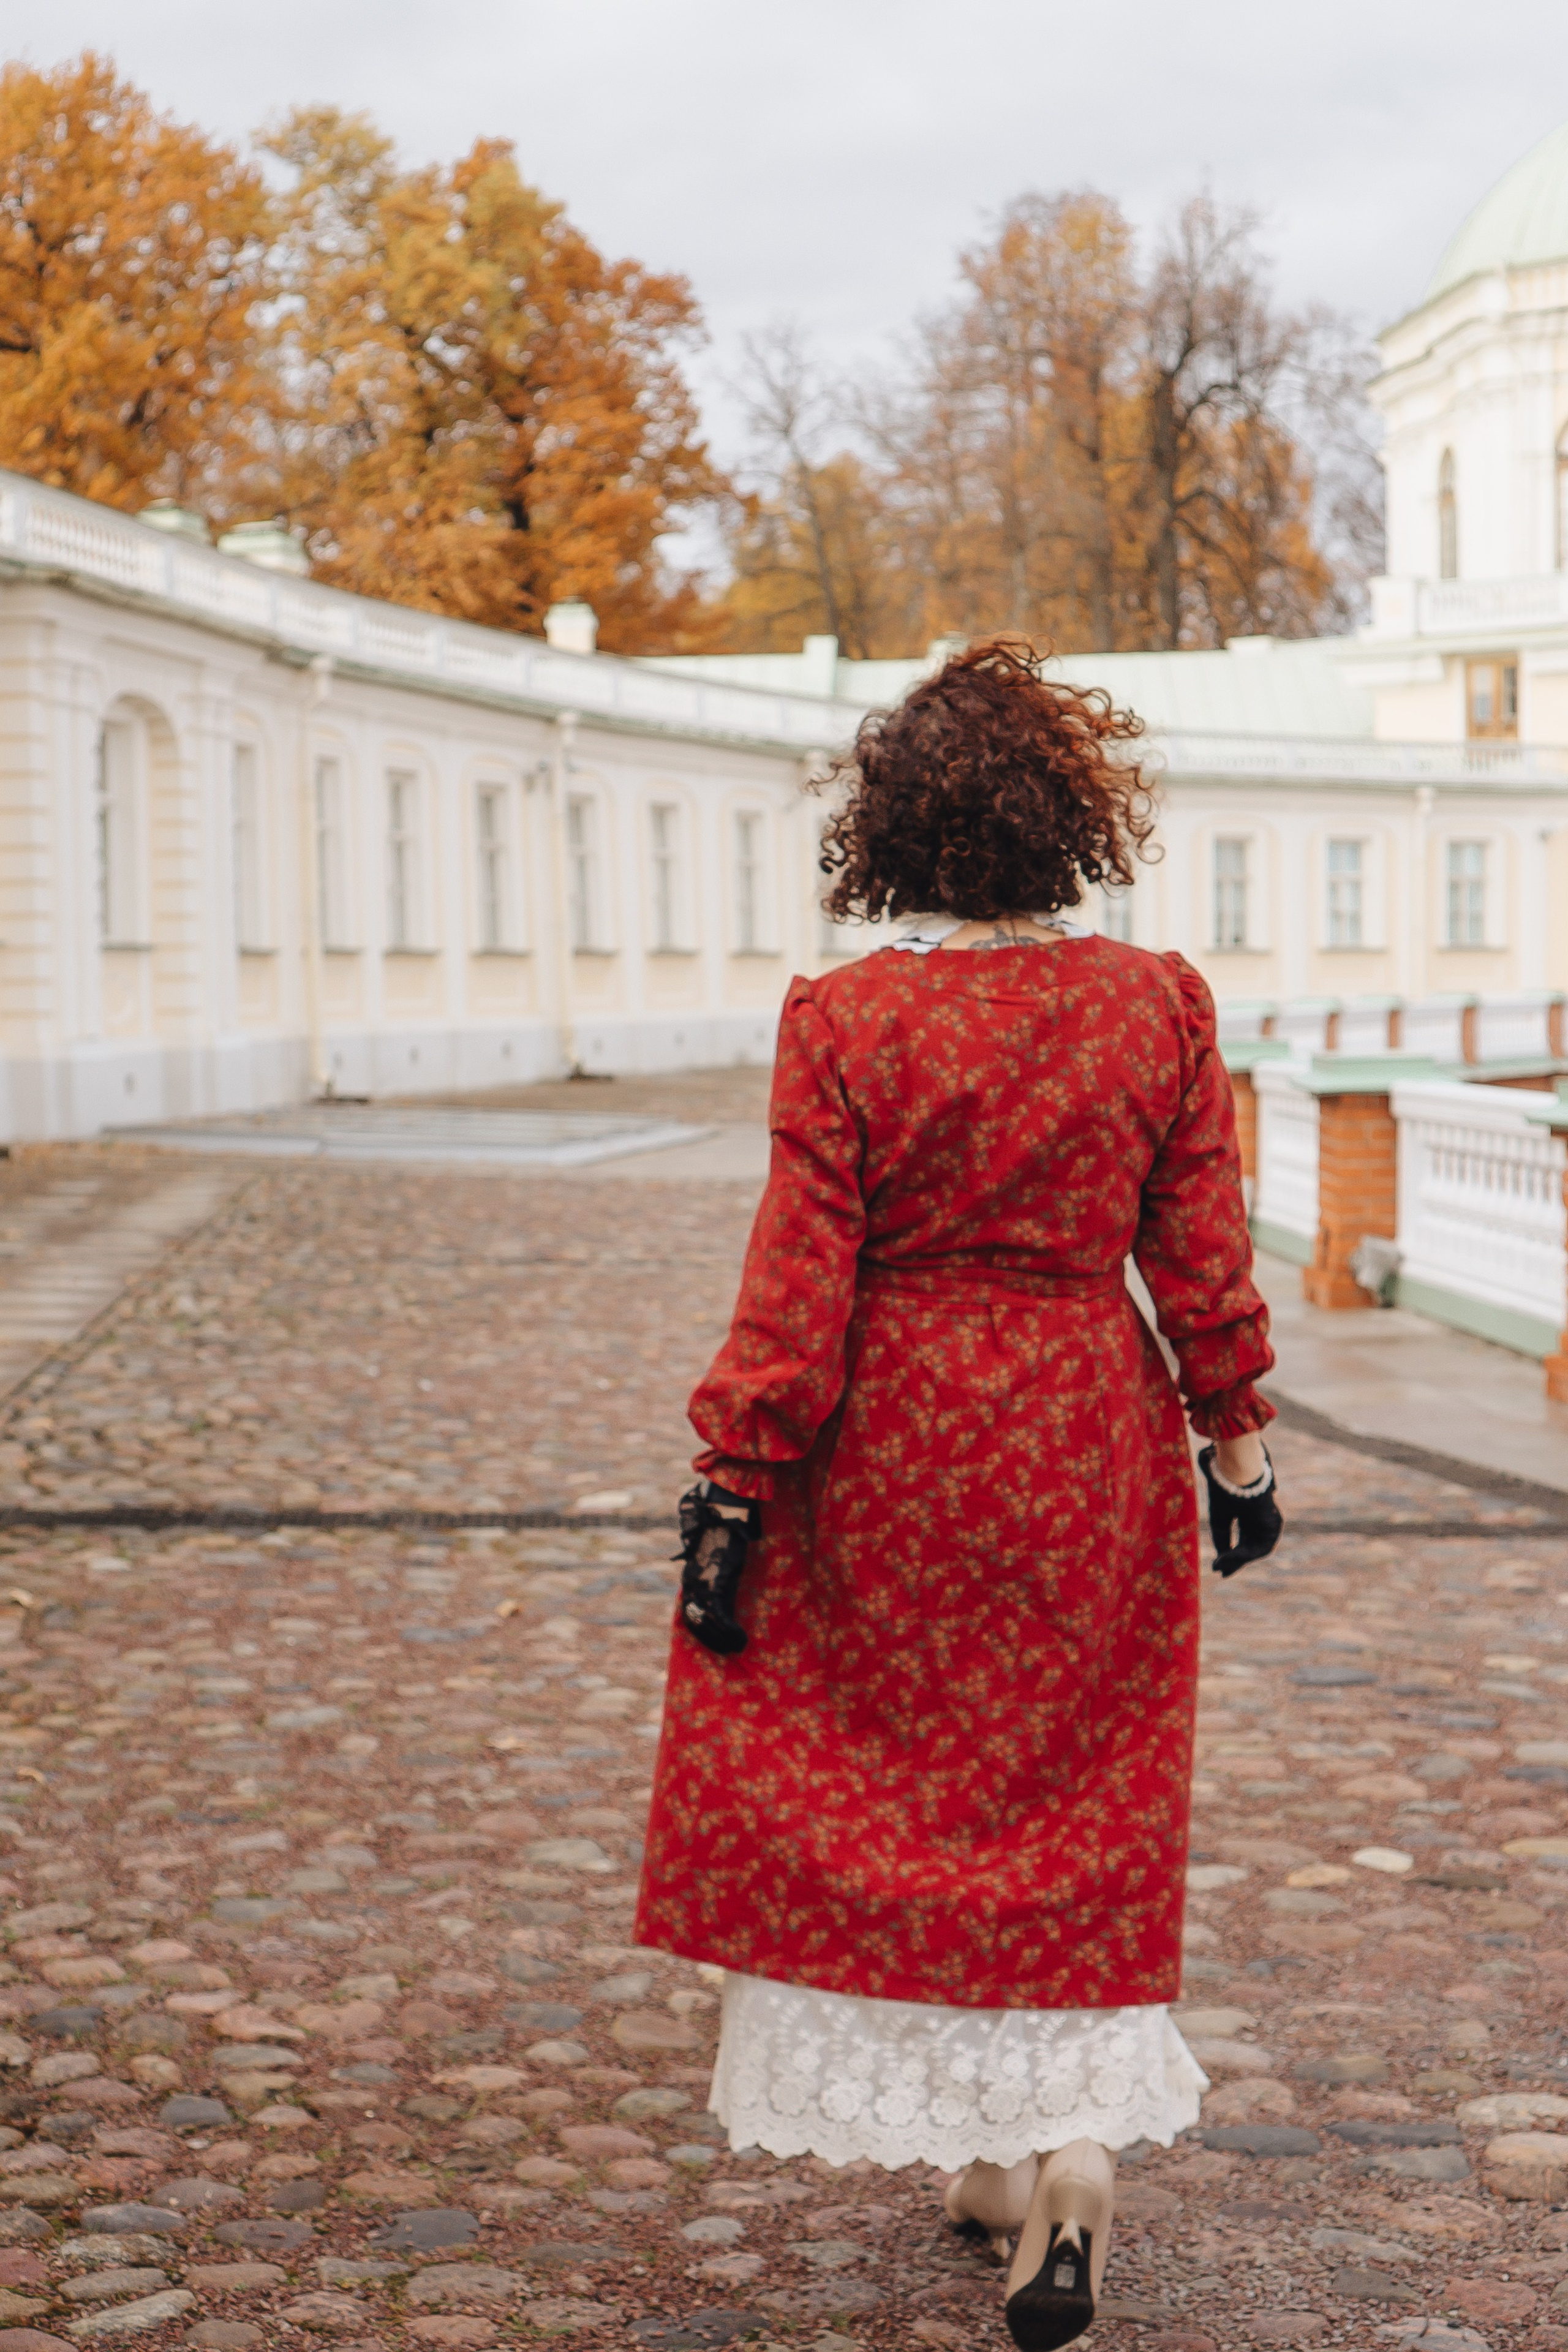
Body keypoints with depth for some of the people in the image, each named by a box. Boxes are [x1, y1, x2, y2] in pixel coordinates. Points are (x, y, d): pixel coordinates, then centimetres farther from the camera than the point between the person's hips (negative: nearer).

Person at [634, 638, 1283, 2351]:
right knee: (1078, 1798, 14)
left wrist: (732, 1485, -5)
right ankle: (1079, 2135, 3)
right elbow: (1202, 1258, -1)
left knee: (888, 1786, 13)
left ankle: (976, 2148, 21)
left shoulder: (844, 1023, -12)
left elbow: (797, 1290, -12)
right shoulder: (1157, 1008, -5)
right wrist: (1236, 1436, 11)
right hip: (1091, 1443, 2)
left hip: (891, 1452, -2)